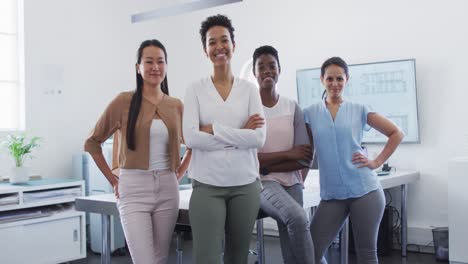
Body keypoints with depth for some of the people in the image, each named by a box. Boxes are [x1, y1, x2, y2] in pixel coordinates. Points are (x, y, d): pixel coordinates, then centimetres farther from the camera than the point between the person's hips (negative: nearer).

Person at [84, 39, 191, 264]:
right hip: (134, 189, -4)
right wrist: (113, 180, 0)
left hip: (167, 189, 4)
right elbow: (92, 142, 3)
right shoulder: (124, 101, -4)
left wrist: (179, 174, 10)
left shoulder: (176, 105, 7)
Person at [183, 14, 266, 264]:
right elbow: (191, 137, -11)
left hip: (245, 185, 2)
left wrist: (213, 129, -12)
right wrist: (240, 133, -10)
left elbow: (258, 138, -7)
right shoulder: (195, 89, 1)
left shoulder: (249, 89, 4)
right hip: (207, 185, -1)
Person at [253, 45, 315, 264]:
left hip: (291, 183, 4)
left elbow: (305, 159, -1)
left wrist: (266, 165, -9)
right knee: (298, 218, -30)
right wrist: (288, 154, -11)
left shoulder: (293, 108, 5)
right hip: (262, 183, -3)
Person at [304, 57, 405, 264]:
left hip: (365, 191, -1)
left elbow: (396, 134, 7)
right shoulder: (310, 113, 6)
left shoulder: (359, 110, 3)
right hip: (331, 195, 2)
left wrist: (377, 162, -2)